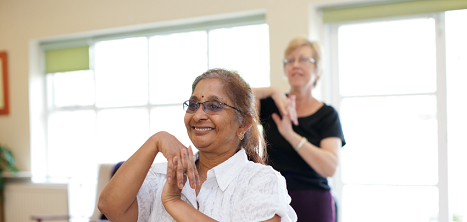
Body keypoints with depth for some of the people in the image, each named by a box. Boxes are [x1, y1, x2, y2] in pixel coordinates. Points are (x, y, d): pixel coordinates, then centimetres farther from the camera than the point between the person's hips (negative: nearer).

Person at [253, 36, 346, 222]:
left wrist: (290, 134, -22)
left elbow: (329, 167, -14)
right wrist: (273, 92, -20)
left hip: (312, 206, -1)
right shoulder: (272, 104, 6)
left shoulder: (327, 115, 0)